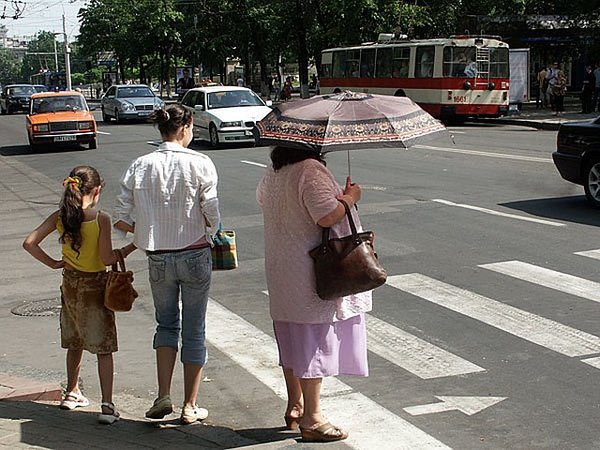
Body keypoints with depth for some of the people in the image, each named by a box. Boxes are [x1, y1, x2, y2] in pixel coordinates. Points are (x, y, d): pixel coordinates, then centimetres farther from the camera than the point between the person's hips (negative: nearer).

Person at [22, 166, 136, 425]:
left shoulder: (60, 217, -3)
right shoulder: (101, 219, -17)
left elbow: (29, 243, -6)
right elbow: (108, 259, -18)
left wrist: (52, 263, 2)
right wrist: (131, 247, -4)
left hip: (70, 285, 5)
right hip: (95, 286, -5)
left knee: (75, 344, 22)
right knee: (103, 348, 1)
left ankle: (72, 393, 36)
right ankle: (107, 405, -4)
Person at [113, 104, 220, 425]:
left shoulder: (140, 166, -2)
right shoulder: (199, 163, -10)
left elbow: (120, 220, -3)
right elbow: (213, 216, -14)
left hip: (158, 258, 2)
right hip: (195, 255, -2)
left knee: (166, 324, 21)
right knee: (194, 329, 11)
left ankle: (163, 396, 9)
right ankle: (190, 406, 17)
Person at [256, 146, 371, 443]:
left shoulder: (273, 172, 9)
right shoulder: (311, 170, -19)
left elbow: (262, 199, 28)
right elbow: (328, 216, -27)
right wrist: (350, 197, -9)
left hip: (280, 268, 9)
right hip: (310, 271, -9)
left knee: (293, 341, 17)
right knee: (313, 342, -2)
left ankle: (294, 408, 29)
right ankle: (312, 420, 4)